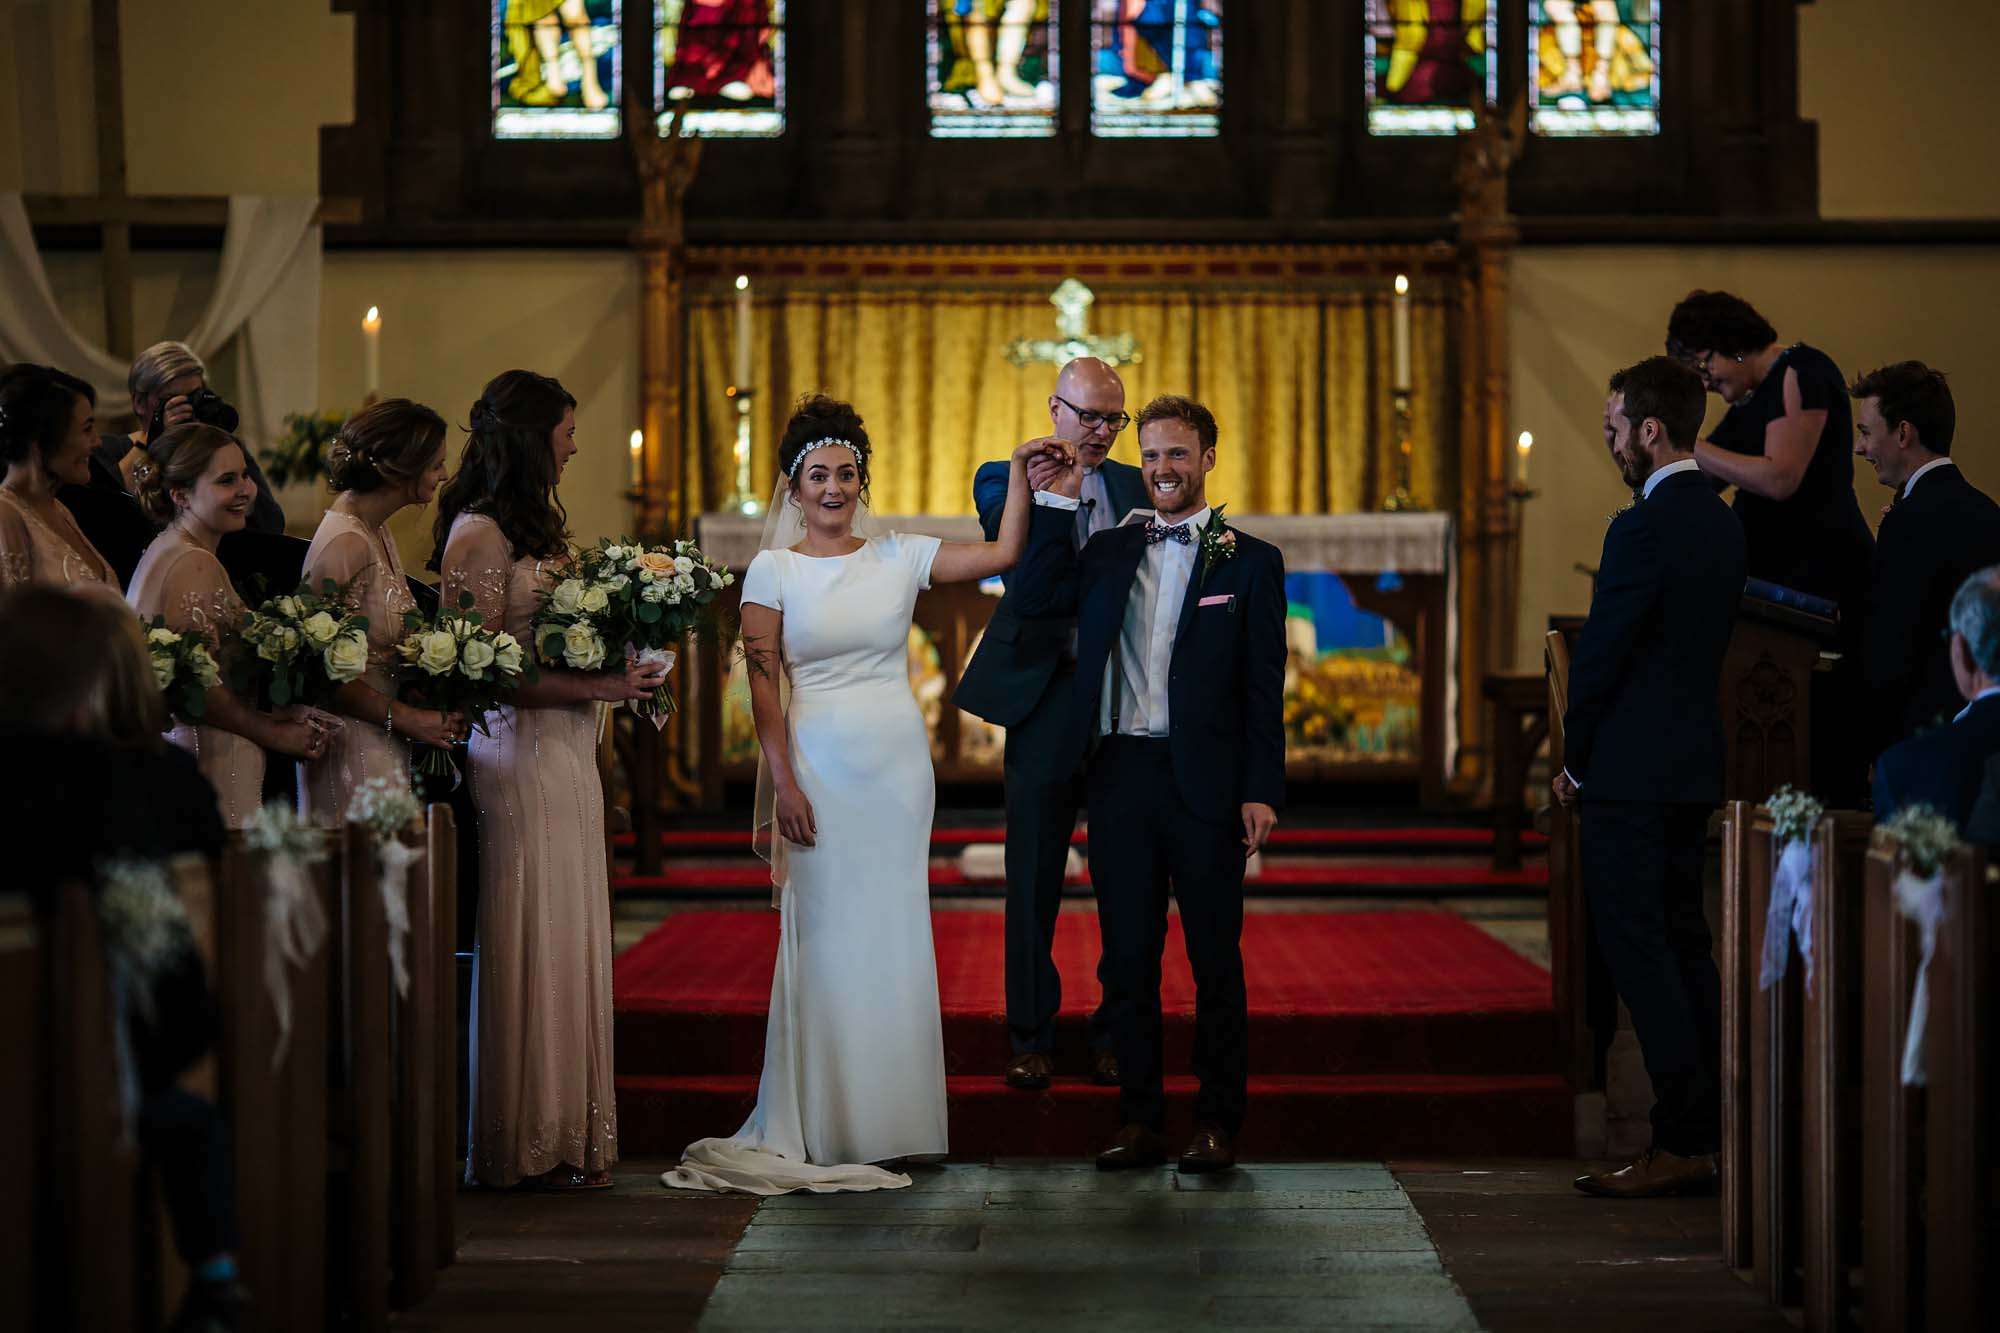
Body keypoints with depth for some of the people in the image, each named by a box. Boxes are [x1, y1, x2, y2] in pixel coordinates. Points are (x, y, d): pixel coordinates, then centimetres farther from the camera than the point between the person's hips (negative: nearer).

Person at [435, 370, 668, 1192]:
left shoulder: (538, 526, 18)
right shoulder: (478, 533, -10)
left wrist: (621, 666, 5)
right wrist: (597, 688, -17)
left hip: (566, 754, 9)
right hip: (519, 754, -9)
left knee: (567, 937, 9)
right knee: (530, 942, -5)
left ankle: (566, 1133, 13)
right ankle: (529, 1145, 2)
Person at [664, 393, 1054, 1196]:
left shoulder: (899, 558, 7)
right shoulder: (773, 570, 1)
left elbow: (1005, 553, 4)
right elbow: (762, 684, -2)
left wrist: (1017, 473, -5)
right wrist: (782, 784, -9)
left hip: (898, 767, 2)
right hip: (819, 767, -2)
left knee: (892, 940, 5)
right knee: (826, 941, -1)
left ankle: (887, 1121, 13)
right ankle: (824, 1126, 6)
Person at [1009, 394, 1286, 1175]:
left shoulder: (1250, 561, 3)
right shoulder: (1107, 552, 13)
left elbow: (1265, 688, 0)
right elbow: (1033, 600, 0)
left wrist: (1261, 789, -8)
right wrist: (1058, 501, 0)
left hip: (1204, 782, -3)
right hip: (1119, 778, 3)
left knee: (1215, 959, 4)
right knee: (1127, 959, 7)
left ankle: (1218, 1123, 13)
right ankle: (1140, 1122, 15)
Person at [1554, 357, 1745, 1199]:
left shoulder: (1642, 529, -17)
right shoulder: (1723, 523, 12)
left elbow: (1601, 655, -15)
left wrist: (1575, 761, -1)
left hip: (1631, 773, -9)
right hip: (1697, 767, 9)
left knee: (1638, 950, -6)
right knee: (1685, 946, 13)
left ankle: (1678, 1146, -6)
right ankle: (1709, 1135, 15)